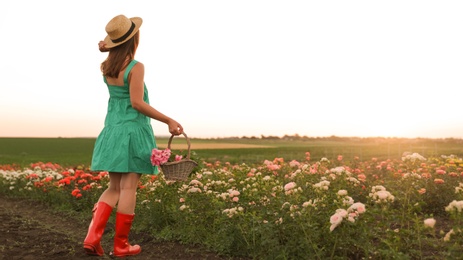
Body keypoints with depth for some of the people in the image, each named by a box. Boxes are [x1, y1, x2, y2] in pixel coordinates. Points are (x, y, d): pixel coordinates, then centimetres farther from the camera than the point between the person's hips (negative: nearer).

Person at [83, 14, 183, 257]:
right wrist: (169, 121, -18)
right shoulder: (136, 67, -14)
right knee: (128, 188, 0)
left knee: (114, 188, 13)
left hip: (113, 130, 7)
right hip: (133, 131, -7)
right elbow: (137, 103, -21)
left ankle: (92, 237, 3)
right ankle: (121, 245, 8)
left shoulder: (106, 67, 7)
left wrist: (107, 49, 13)